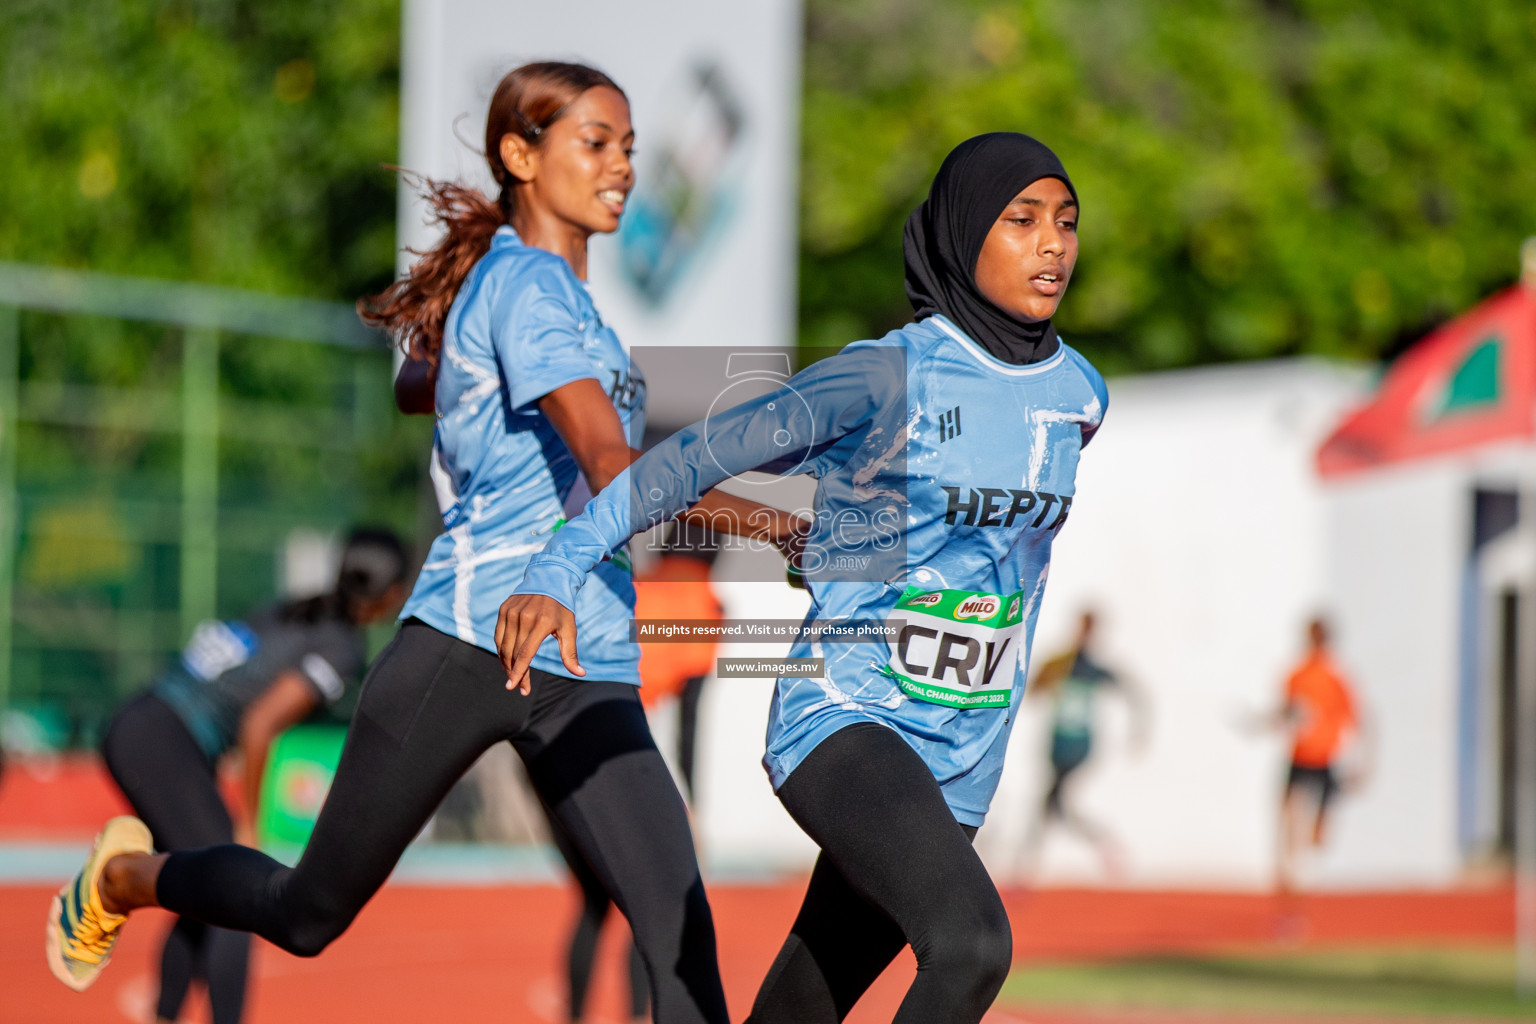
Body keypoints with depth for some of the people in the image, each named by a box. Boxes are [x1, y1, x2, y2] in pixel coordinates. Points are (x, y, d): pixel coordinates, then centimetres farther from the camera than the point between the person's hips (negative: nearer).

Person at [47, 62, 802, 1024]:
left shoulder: (563, 289, 19)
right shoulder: (527, 283, -10)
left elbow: (416, 383, 36)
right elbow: (615, 468, -24)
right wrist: (773, 524, -29)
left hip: (590, 676, 8)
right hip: (474, 643, -8)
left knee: (681, 934, -13)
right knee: (309, 913, 9)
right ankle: (125, 876, 38)